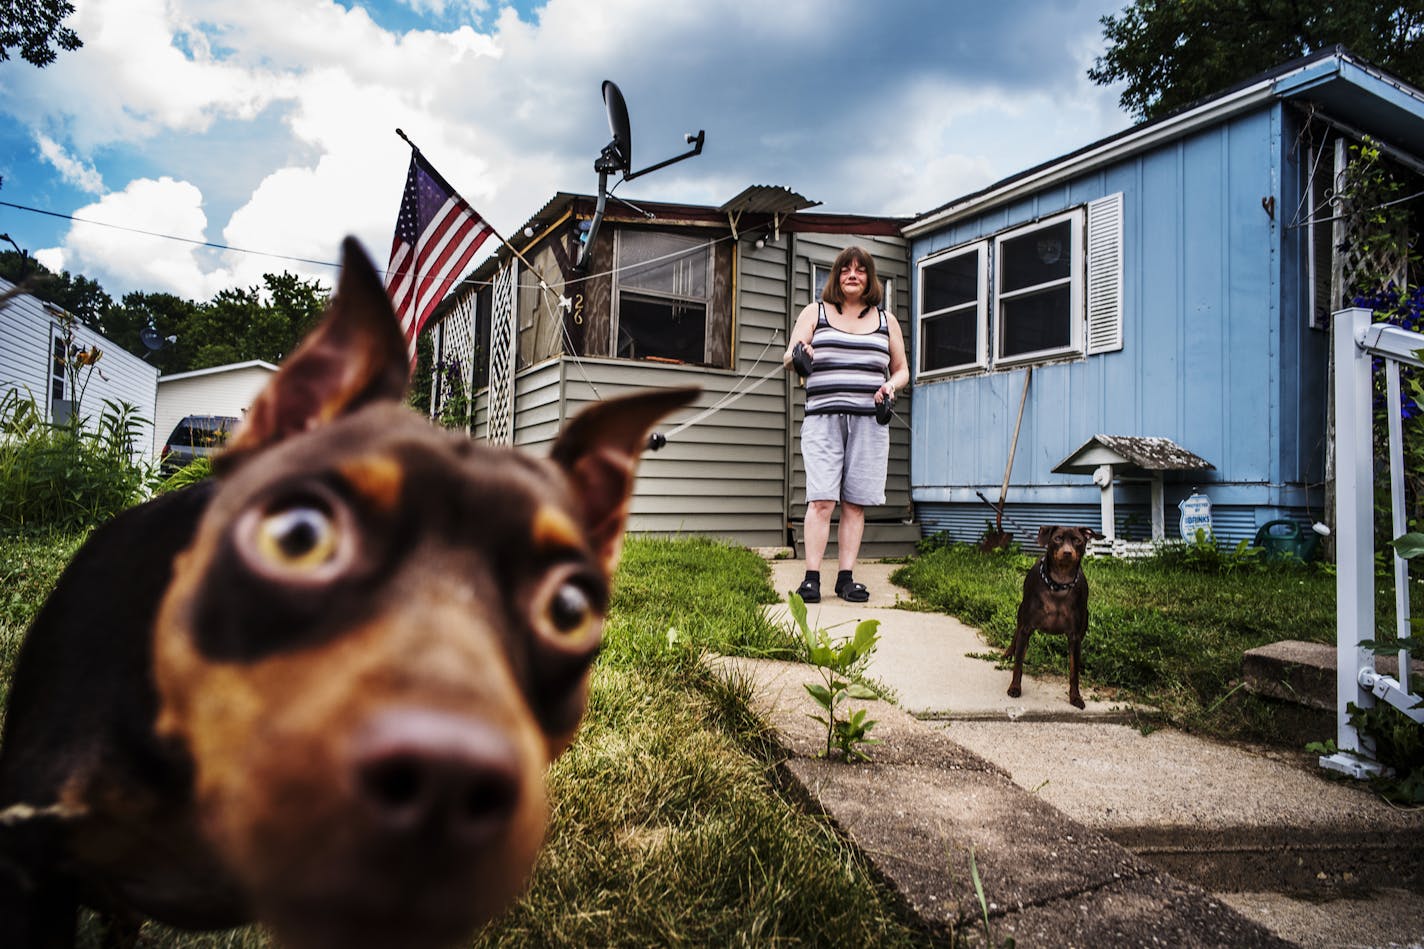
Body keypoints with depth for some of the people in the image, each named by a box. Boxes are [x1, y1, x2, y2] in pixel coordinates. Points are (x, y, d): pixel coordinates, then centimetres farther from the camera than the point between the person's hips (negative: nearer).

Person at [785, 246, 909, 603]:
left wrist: (892, 386, -1)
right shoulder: (815, 312, 11)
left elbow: (902, 370, 21)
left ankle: (846, 577, 5)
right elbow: (790, 356, 3)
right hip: (823, 417, -2)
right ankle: (811, 577, -8)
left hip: (869, 421, 2)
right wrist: (797, 354, -21)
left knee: (855, 503, 0)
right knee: (822, 500, -11)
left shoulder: (886, 320, 16)